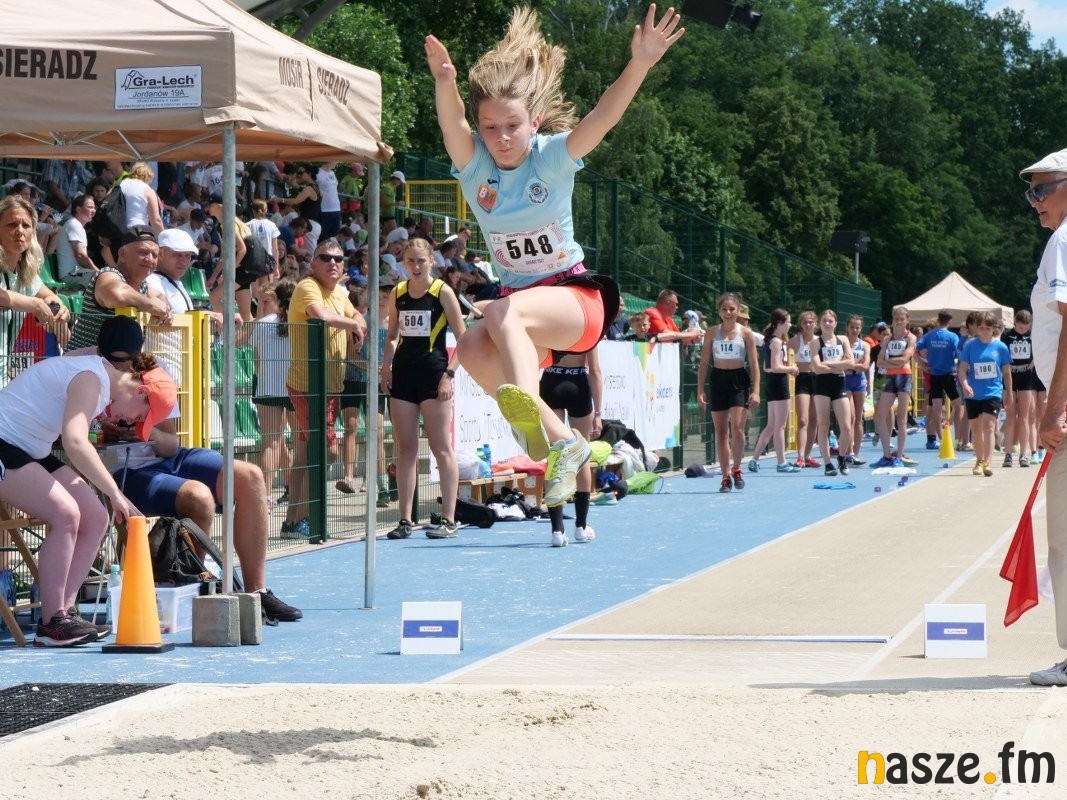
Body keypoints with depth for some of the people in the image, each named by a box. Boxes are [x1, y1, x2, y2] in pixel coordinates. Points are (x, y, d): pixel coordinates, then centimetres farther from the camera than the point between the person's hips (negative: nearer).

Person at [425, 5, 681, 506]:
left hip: (576, 299, -4)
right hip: (518, 300, 4)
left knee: (503, 313, -36)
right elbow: (452, 126, -28)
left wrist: (640, 63, -46)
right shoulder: (474, 165, -6)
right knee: (472, 350, -29)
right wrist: (443, 83, -51)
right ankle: (560, 440, -23)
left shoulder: (553, 157, -11)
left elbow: (603, 117, -28)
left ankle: (530, 414, -61)